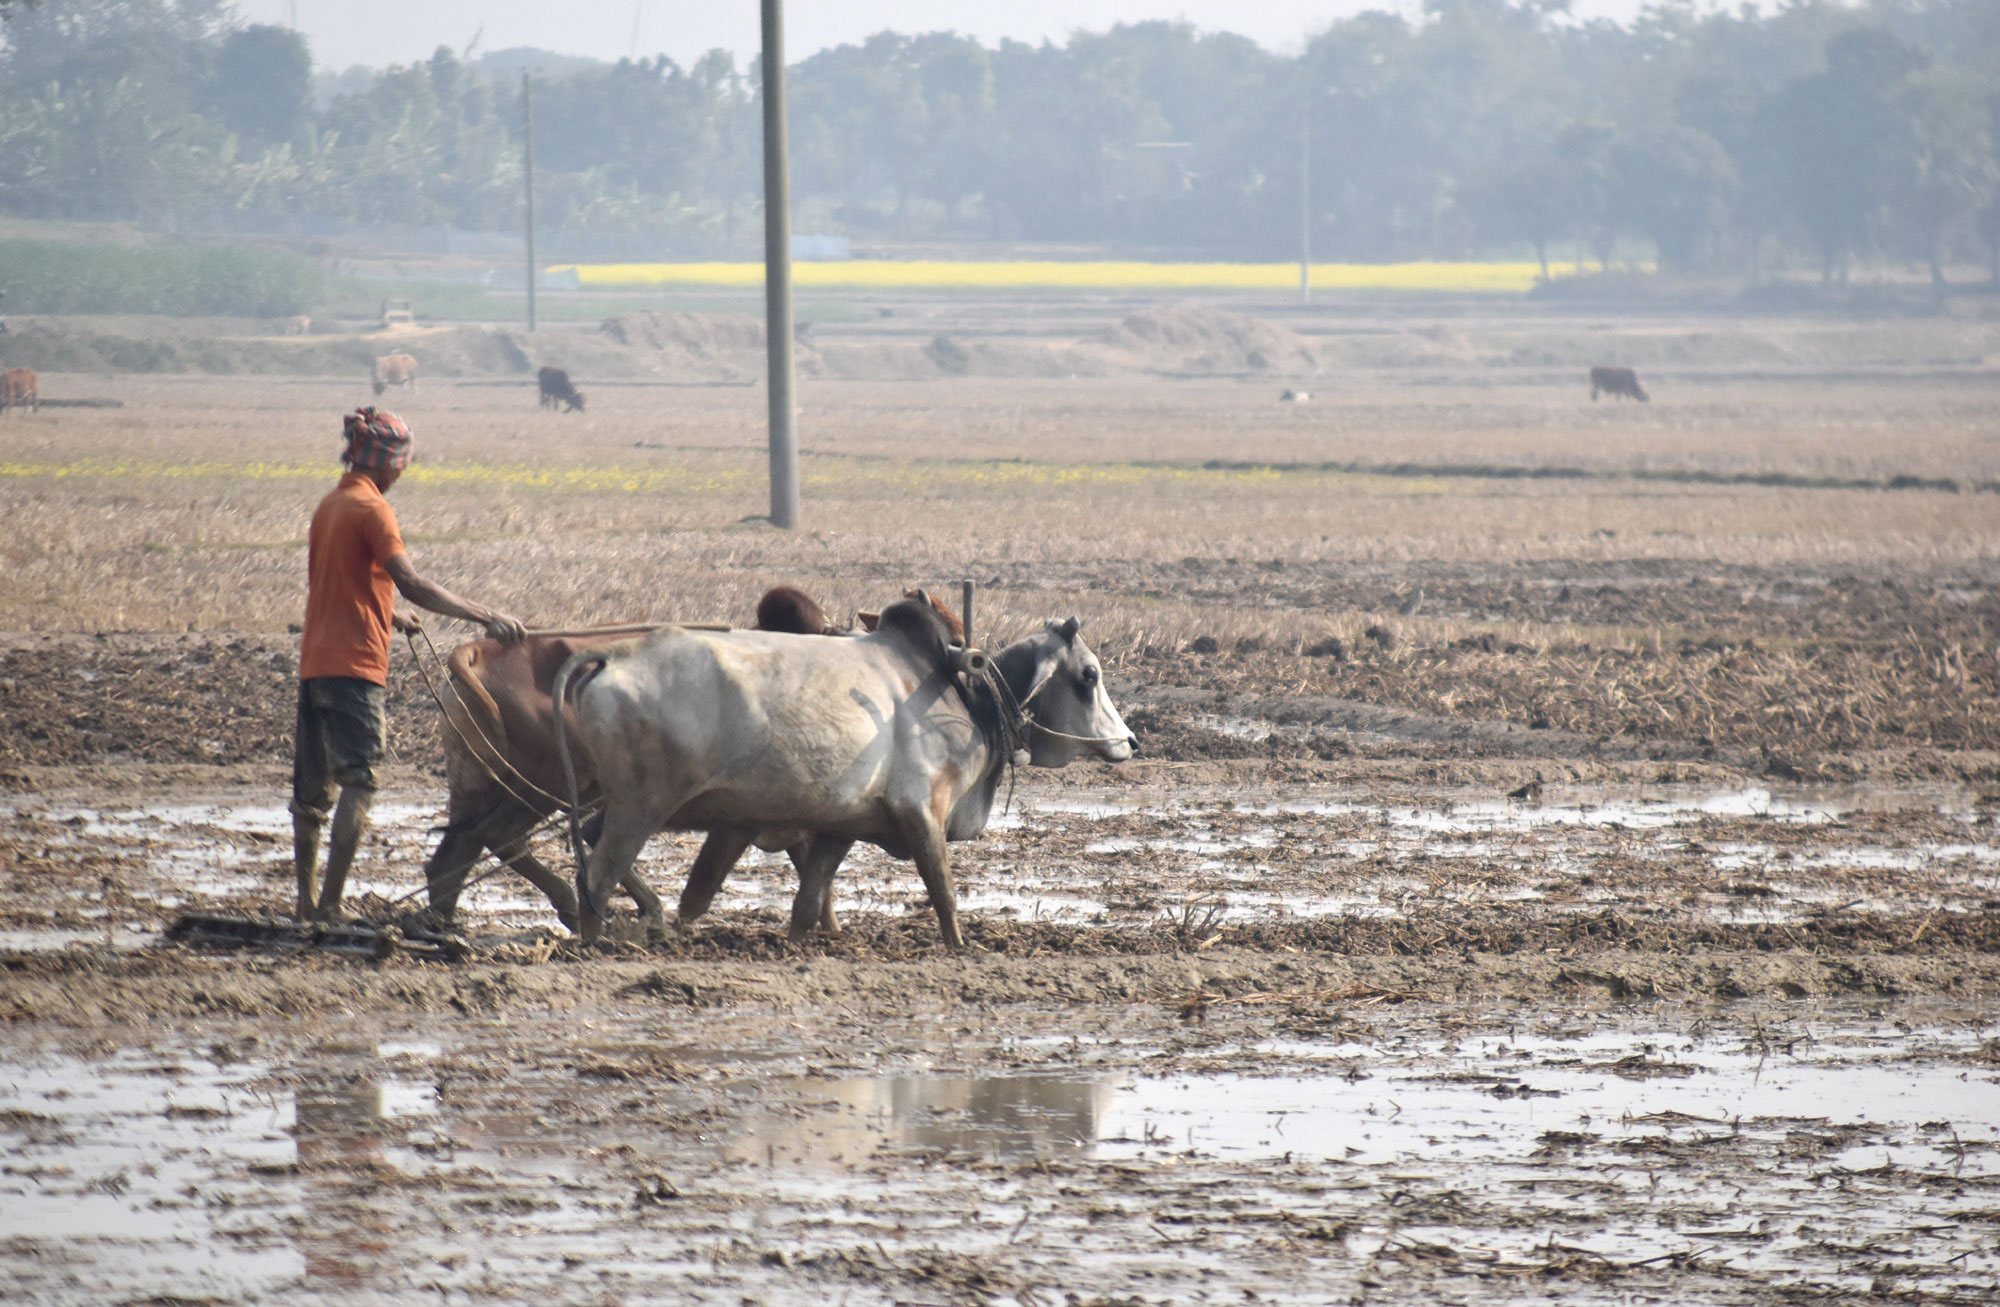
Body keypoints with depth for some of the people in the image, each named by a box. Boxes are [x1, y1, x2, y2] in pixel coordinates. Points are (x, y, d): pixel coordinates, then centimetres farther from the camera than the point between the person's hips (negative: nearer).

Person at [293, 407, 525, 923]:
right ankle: (329, 904, -14)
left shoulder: (330, 506, 15)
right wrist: (484, 616, -19)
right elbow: (411, 584, -19)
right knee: (359, 784, -8)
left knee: (311, 788, 12)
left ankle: (307, 903, 17)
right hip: (353, 665, -9)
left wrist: (388, 616, 39)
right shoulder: (371, 509, -11)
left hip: (314, 662, 9)